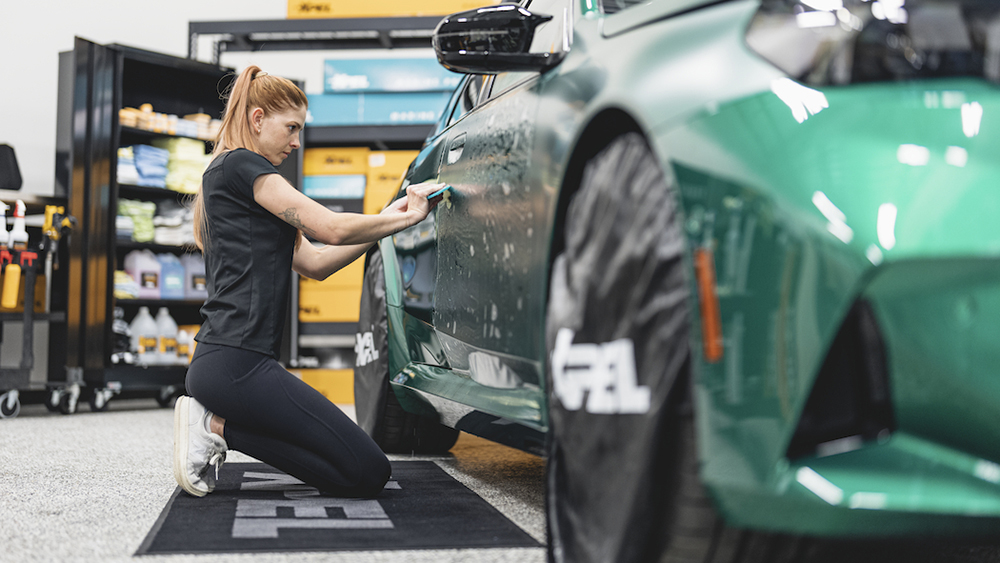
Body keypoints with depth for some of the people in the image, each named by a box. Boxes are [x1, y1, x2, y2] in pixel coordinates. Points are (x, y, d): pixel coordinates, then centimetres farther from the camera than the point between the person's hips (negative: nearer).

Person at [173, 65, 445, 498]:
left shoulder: (228, 174, 26)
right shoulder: (240, 166, -5)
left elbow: (315, 262, 20)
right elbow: (332, 229, -10)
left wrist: (385, 221, 13)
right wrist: (407, 218, 2)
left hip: (222, 363, 11)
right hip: (236, 364, -11)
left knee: (363, 467, 8)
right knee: (368, 472, -14)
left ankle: (216, 422, 5)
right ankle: (220, 427, -8)